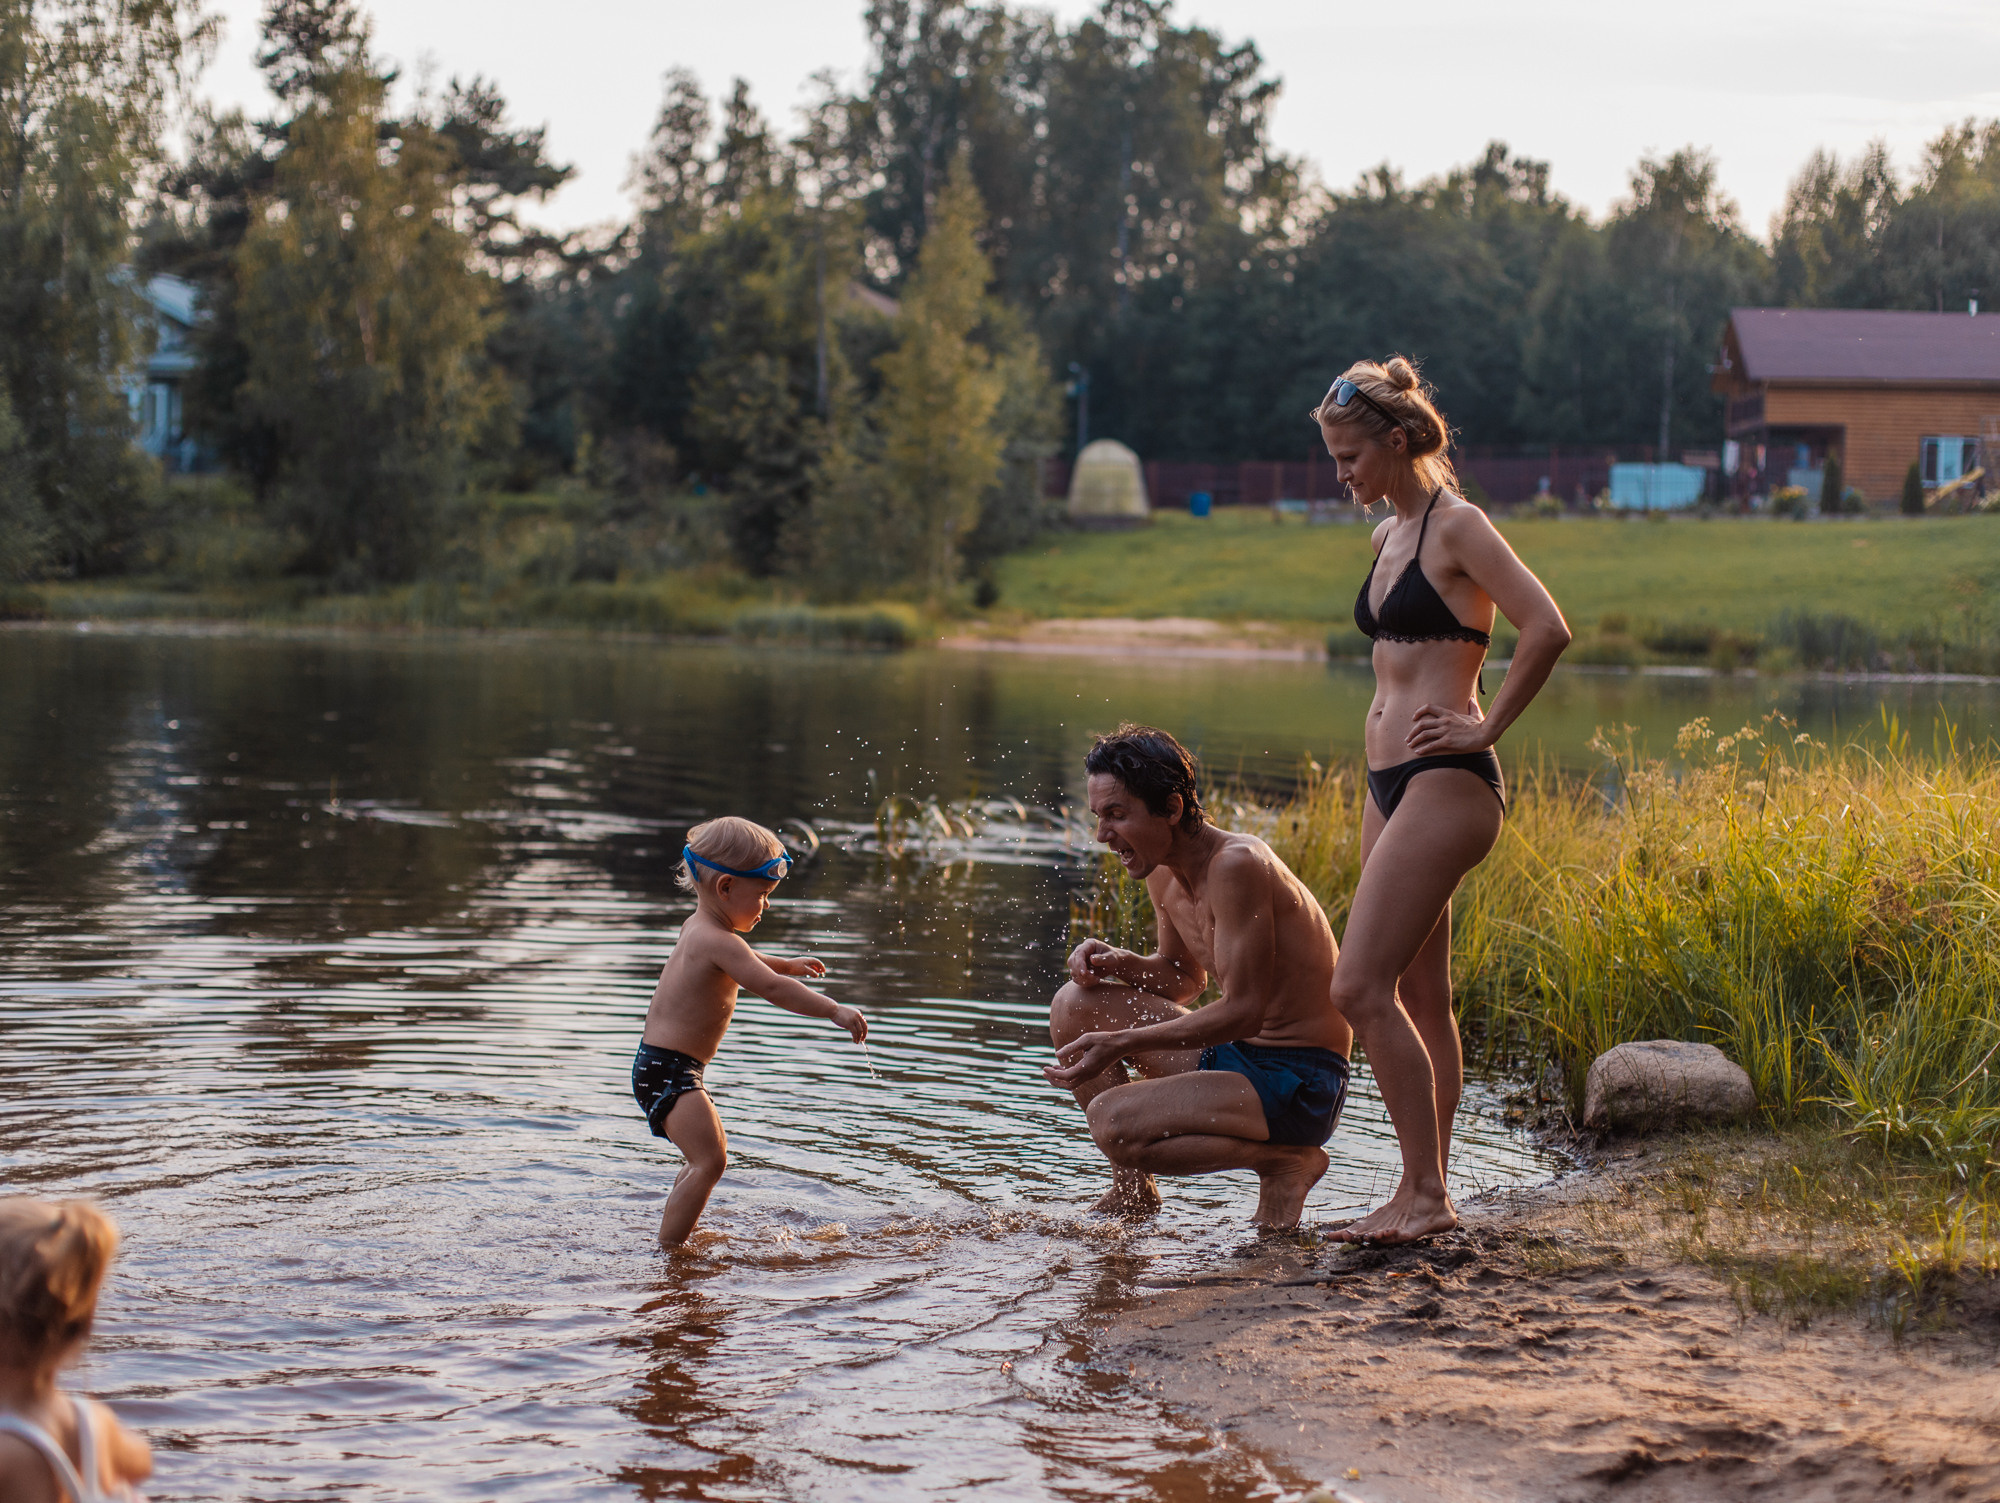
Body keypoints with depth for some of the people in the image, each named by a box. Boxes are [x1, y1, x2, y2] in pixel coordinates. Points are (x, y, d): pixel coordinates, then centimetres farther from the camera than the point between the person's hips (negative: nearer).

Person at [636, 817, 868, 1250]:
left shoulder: (699, 927, 12)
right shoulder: (718, 940, -21)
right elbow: (770, 987, -31)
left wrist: (787, 965, 38)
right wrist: (833, 1011, -31)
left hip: (663, 1065, 11)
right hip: (667, 1070, -11)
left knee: (710, 1153, 24)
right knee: (709, 1161, -21)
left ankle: (672, 1241, 33)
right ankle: (668, 1252, -20)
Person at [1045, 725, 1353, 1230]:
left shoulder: (1238, 863, -23)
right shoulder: (1162, 874, 4)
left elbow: (1243, 1011, -25)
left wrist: (1121, 1043, -26)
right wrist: (1119, 964, 0)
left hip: (1297, 1083, -9)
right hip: (1231, 1055, 9)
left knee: (1113, 1121, -25)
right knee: (1075, 1004, 7)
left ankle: (1284, 1163, -5)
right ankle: (1132, 1190, 14)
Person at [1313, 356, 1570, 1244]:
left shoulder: (1456, 526, -10)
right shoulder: (1389, 534, 16)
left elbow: (1547, 631, -21)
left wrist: (1486, 728, -14)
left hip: (1445, 786, -9)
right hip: (1388, 785, 9)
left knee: (1362, 987, -14)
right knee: (1419, 997, 10)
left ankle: (1425, 1195, -8)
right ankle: (1426, 1195, 14)